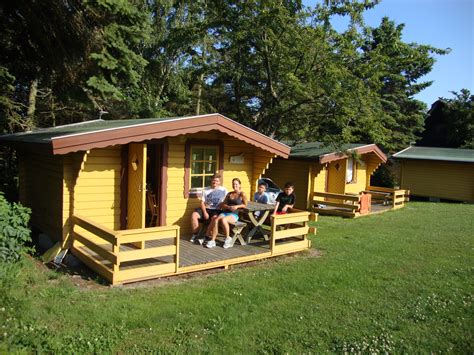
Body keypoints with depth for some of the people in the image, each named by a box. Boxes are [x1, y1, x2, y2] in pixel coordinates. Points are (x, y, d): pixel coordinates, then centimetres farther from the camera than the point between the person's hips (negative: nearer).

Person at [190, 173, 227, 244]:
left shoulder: (224, 190, 5)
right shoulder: (206, 190, 9)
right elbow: (202, 202, 5)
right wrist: (205, 212, -11)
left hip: (216, 210, -3)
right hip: (206, 209, 3)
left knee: (215, 218, -37)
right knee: (194, 215, -23)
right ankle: (195, 234, -8)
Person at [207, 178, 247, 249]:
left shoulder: (242, 194, 6)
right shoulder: (229, 194, 21)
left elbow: (245, 205, 8)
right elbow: (223, 204, 17)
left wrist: (237, 206, -9)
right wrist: (229, 207, -5)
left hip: (234, 214, -5)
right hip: (225, 212, 5)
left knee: (223, 220, -37)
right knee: (215, 220, -28)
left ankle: (228, 239, -19)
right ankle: (212, 241, -26)